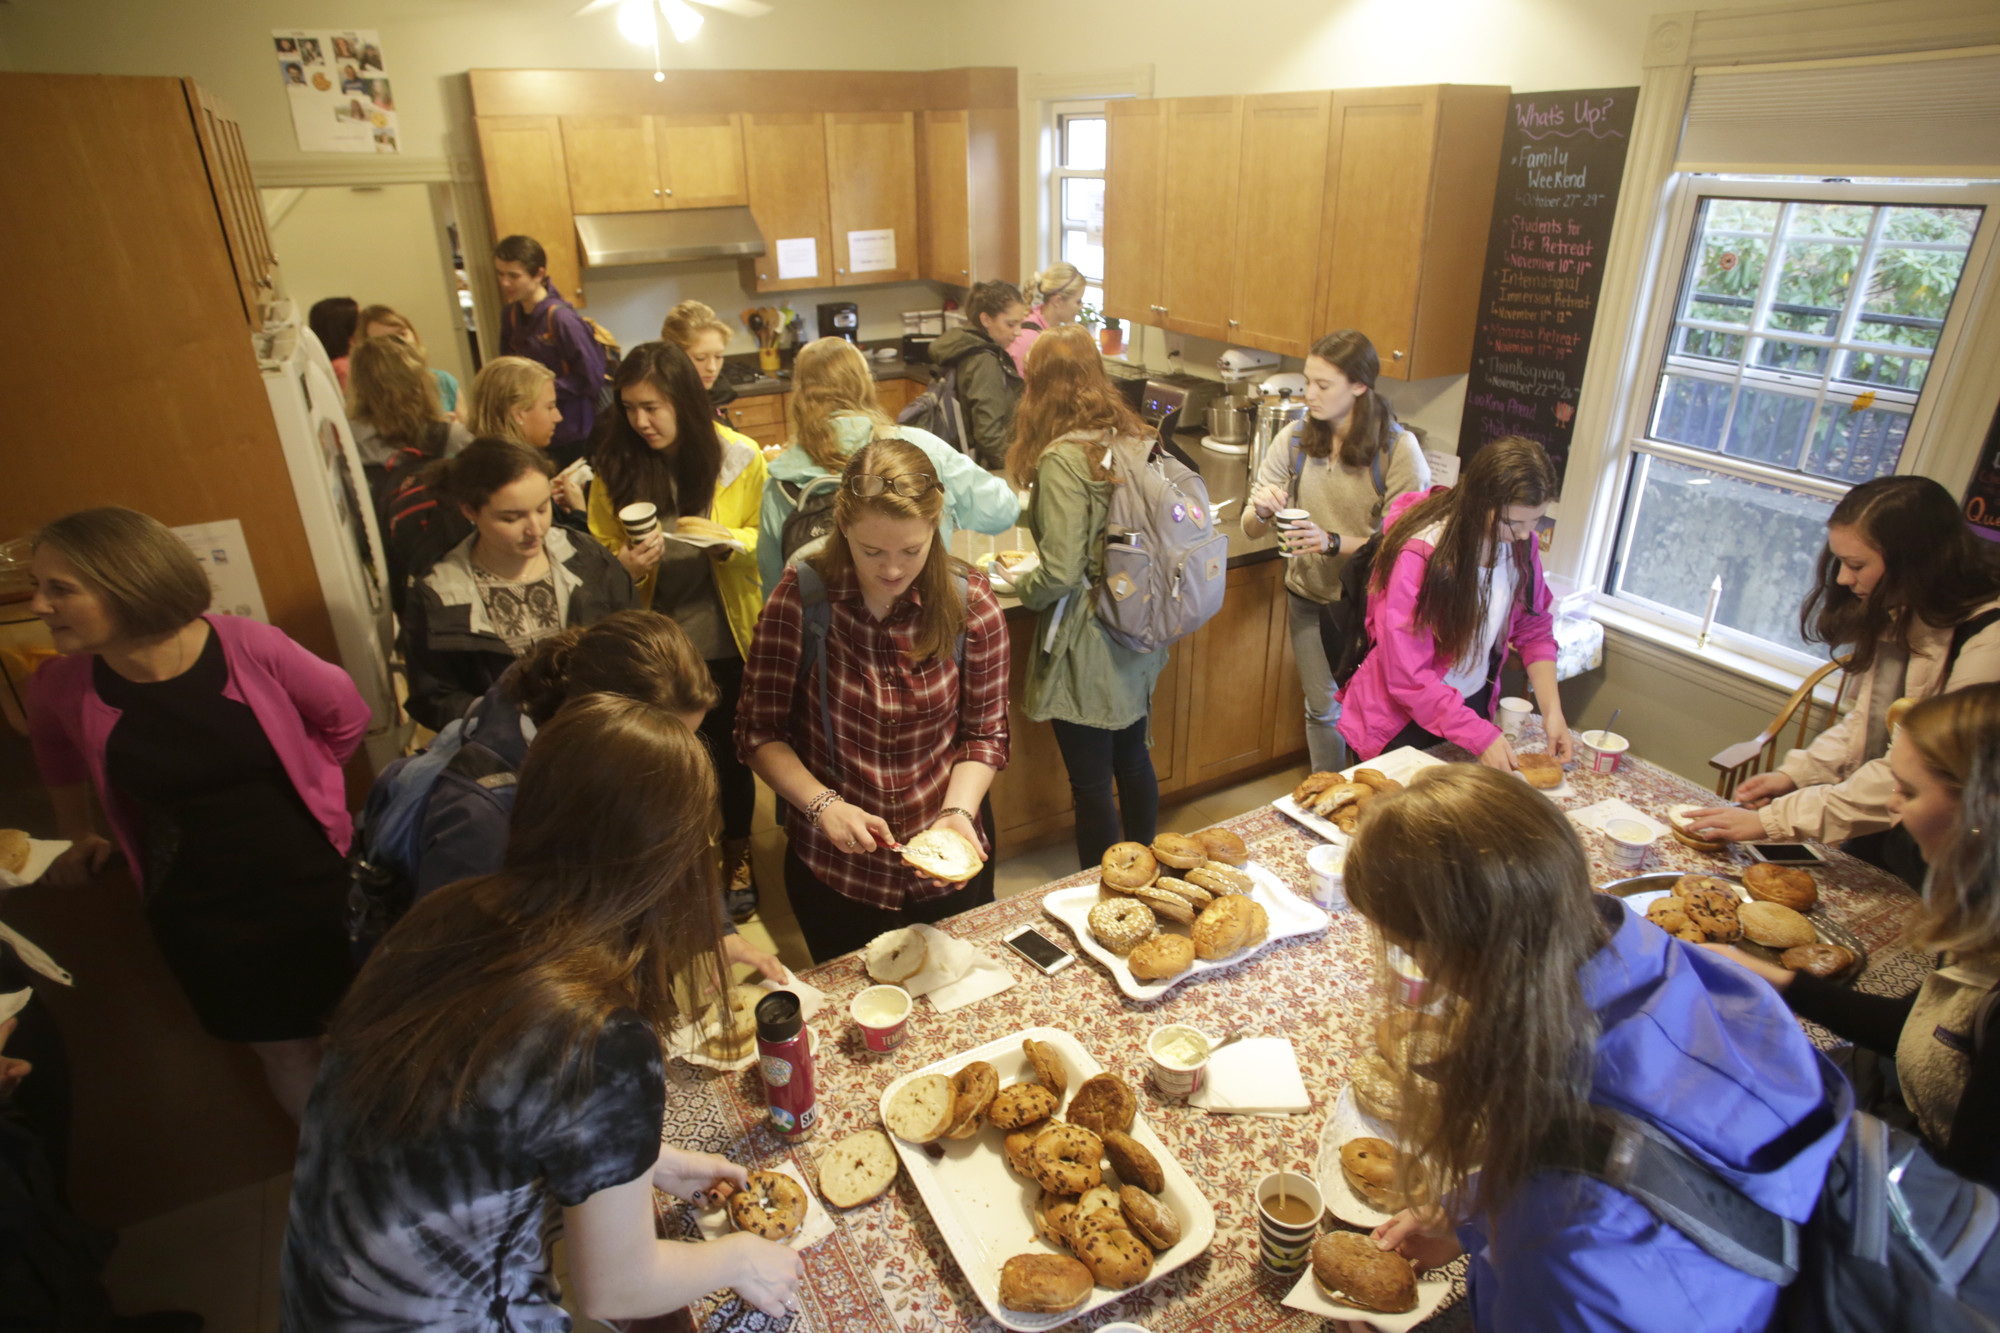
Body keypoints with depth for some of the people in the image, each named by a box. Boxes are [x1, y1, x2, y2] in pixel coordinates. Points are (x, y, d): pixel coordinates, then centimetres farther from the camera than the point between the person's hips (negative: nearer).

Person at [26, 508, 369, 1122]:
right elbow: (57, 753, 16)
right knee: (286, 1054, 13)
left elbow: (347, 716, -4)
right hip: (197, 912, 2)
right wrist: (78, 835, 25)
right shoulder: (62, 687, -9)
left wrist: (298, 787, 2)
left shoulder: (247, 647, -20)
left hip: (314, 881, -2)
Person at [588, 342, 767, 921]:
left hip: (724, 638, -1)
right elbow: (600, 548, 7)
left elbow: (765, 537, 2)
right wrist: (625, 564, -15)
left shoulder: (738, 457, -7)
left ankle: (737, 857, 35)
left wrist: (726, 541, -18)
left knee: (728, 749, 12)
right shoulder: (616, 466, -3)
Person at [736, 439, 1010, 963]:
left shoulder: (970, 603, -13)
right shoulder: (801, 595, -17)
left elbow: (985, 733, -4)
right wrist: (822, 804, -23)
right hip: (835, 868, -1)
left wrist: (958, 811, -20)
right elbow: (758, 731, -10)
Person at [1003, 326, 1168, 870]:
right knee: (1134, 759, 23)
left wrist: (1022, 584, -3)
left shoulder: (1063, 459, -21)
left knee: (1091, 783, 7)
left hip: (1088, 651, -8)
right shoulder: (1132, 437, 2)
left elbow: (1061, 571, -24)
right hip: (1137, 641, 8)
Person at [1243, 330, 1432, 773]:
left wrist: (1333, 543, -31)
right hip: (1309, 598, 3)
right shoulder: (1295, 439, -7)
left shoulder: (1399, 448, -16)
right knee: (1322, 710, 15)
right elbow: (1250, 528, -4)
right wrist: (1261, 511, -27)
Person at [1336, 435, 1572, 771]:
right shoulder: (1418, 554, -28)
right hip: (1404, 720, -6)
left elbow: (1534, 630, 4)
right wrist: (1480, 736, -26)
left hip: (1473, 705, 6)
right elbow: (1408, 676, -26)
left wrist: (1552, 711, -8)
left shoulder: (1521, 543, -8)